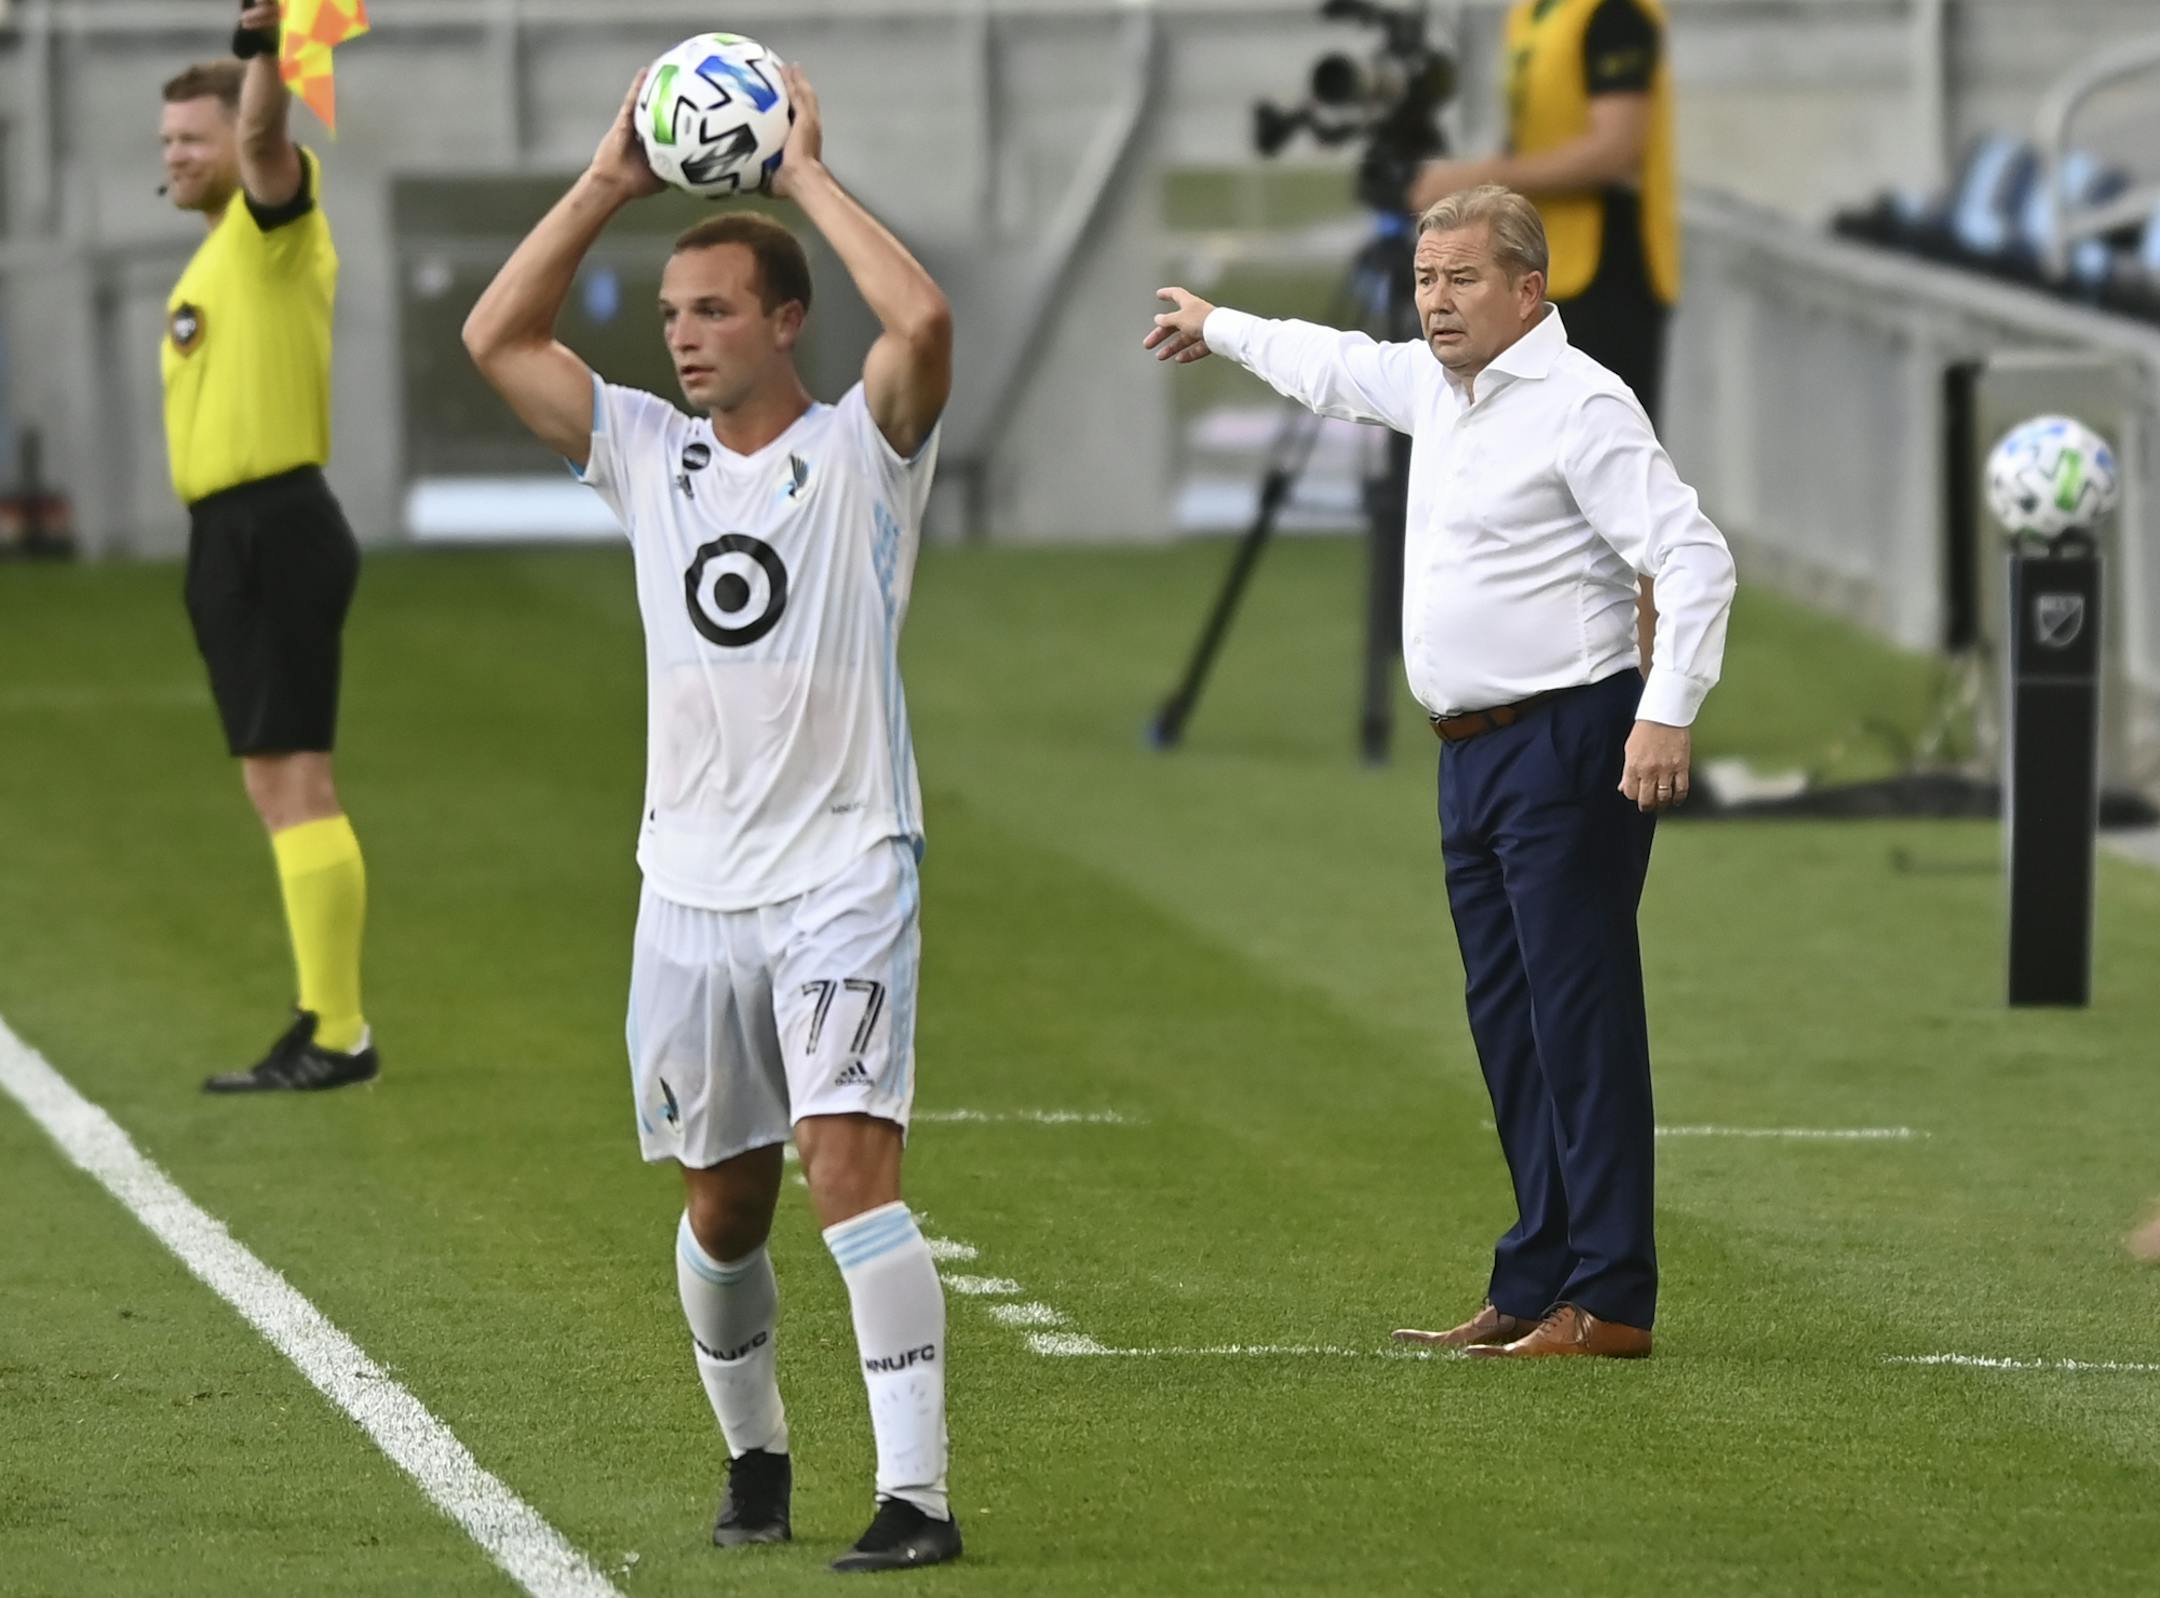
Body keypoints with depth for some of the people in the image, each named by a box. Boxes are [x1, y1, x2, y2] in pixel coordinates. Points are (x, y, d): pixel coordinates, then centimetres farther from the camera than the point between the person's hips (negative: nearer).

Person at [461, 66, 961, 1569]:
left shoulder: (861, 448, -4)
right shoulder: (648, 451, 10)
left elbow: (924, 319, -22)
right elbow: (500, 336, 5)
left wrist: (808, 174, -12)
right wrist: (610, 183, 0)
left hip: (845, 868, -5)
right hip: (692, 882, 5)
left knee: (852, 1159, -18)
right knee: (721, 1202, 11)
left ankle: (917, 1491, -20)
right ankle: (755, 1457, 30)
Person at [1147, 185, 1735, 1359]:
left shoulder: (1579, 405, -13)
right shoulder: (1434, 387, 14)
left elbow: (1695, 558, -18)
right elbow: (1337, 368, 37)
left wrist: (1667, 714, -27)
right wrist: (1222, 330, 52)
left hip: (1568, 746, -10)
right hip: (1477, 755, 10)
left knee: (1580, 1019, -10)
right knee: (1507, 1028, 11)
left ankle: (1609, 1299, -11)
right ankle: (1534, 1289, 16)